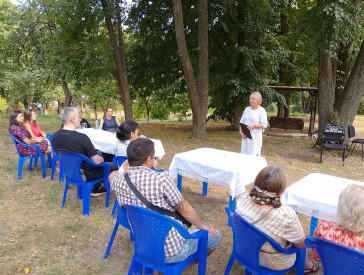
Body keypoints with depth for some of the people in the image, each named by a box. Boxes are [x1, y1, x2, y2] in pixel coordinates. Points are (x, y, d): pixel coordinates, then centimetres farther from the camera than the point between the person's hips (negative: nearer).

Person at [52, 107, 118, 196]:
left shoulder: (55, 136, -9)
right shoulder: (82, 137, -31)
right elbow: (97, 161, -25)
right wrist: (102, 158, -1)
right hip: (87, 175, -7)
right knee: (114, 166, 9)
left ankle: (96, 189, 36)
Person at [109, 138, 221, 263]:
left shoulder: (118, 180, -10)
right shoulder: (160, 179, -28)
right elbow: (184, 209, -13)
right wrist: (202, 225, 3)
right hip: (171, 252, -7)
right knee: (215, 235, 15)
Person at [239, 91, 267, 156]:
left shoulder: (261, 110, -3)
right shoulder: (247, 109, 13)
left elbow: (264, 125, -8)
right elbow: (241, 122, 13)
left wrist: (253, 126, -20)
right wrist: (241, 132, -1)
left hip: (255, 137, -5)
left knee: (253, 155, -7)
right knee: (244, 154, 5)